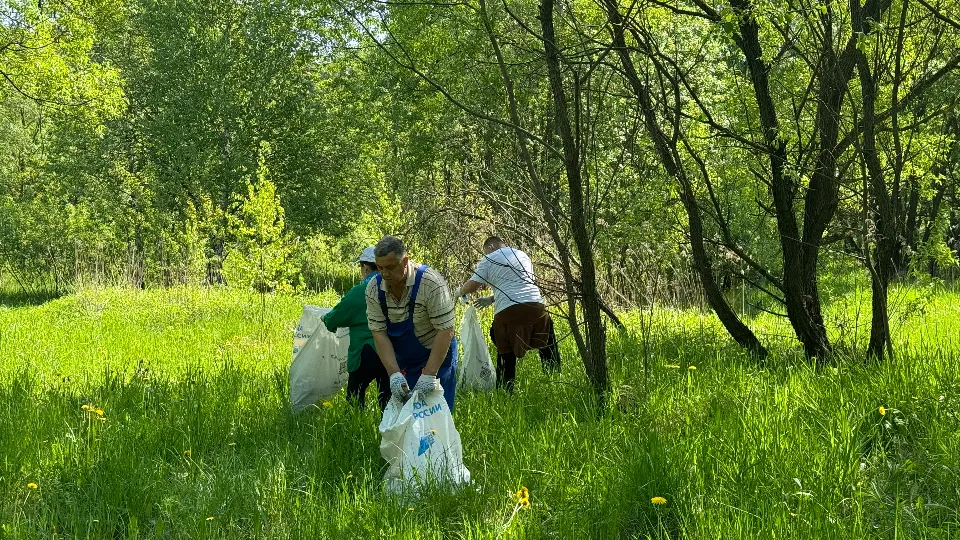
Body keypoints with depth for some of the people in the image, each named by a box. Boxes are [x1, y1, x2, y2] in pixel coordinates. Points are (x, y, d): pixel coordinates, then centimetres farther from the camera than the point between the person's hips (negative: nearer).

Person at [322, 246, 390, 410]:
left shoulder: (359, 292, -10)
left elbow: (332, 320, 0)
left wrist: (326, 318, 24)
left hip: (366, 353, -4)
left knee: (355, 396, 10)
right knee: (386, 397, 9)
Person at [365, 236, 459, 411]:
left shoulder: (431, 283, -25)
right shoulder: (374, 289, -11)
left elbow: (445, 331, -25)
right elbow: (379, 333, -11)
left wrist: (429, 375, -31)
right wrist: (394, 374, -24)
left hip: (437, 357, -4)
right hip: (402, 360, 4)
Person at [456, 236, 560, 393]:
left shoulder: (488, 260, 8)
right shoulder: (522, 255, 25)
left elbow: (472, 286, 3)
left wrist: (460, 291, 25)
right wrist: (491, 300, 37)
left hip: (508, 310, -4)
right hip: (536, 306, 4)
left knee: (506, 353, 5)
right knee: (547, 345, 15)